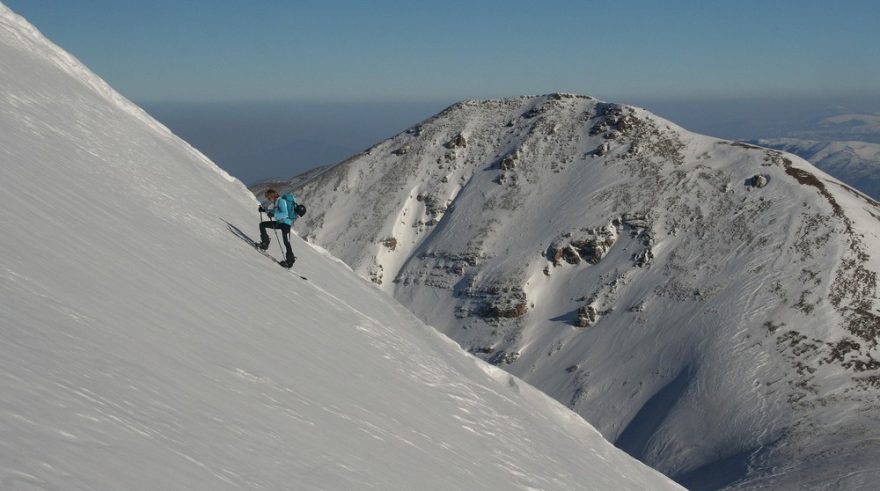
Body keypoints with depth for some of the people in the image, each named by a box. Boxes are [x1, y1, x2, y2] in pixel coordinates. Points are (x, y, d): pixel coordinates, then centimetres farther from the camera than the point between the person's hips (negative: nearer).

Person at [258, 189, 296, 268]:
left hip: (285, 223, -10)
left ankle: (290, 260, -4)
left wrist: (274, 215, -34)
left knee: (286, 242, -11)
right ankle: (265, 243, 5)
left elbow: (285, 214, -28)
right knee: (262, 225, 8)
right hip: (279, 222, 10)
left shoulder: (281, 201, -17)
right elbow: (275, 211, 29)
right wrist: (264, 210, 17)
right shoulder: (276, 202, 11)